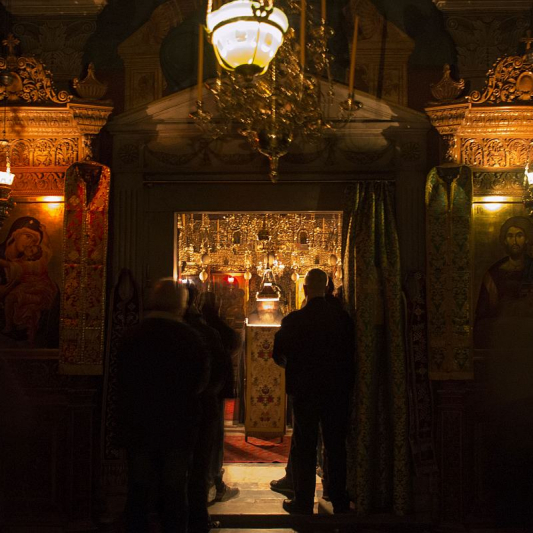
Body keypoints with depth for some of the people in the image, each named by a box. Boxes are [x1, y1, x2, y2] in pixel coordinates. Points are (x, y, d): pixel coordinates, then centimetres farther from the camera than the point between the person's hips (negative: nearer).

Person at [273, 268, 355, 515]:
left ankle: (303, 502, 13)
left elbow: (279, 355, -4)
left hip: (305, 391, -2)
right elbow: (351, 351, 2)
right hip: (337, 390, 2)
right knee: (336, 446, 11)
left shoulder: (294, 320, -12)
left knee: (305, 448, 7)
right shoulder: (343, 317, -5)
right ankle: (340, 501, 19)